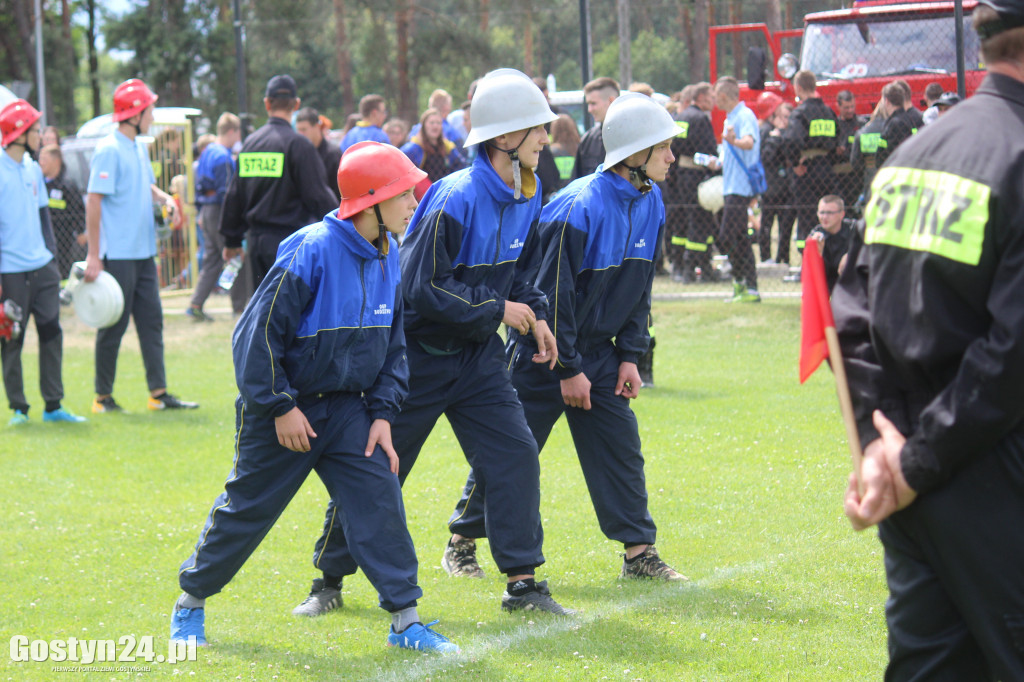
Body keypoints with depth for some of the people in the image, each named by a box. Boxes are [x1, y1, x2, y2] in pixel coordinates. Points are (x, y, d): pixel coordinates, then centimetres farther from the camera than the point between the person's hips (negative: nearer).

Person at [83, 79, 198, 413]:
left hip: (143, 253, 9)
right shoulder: (109, 150, -13)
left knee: (151, 320, 8)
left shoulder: (139, 147, 13)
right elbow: (93, 200, -16)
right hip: (118, 255, -9)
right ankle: (103, 396, 8)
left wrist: (164, 197, 5)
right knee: (114, 324, -1)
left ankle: (158, 392, 11)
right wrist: (93, 255, -19)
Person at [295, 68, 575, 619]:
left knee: (515, 455, -5)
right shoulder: (455, 200, -25)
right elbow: (423, 286, -25)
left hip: (477, 355, 6)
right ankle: (330, 579, 19)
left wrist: (535, 314, 1)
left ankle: (522, 582, 2)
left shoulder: (526, 195, 0)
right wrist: (497, 310, -19)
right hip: (420, 351, -6)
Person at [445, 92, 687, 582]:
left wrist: (629, 355, 3)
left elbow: (640, 288, 9)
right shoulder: (578, 209, -25)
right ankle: (460, 542, 16)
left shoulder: (649, 202, 0)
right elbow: (553, 294, -21)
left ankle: (639, 552, 7)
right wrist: (568, 370, -17)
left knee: (620, 445, 2)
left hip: (597, 348, 7)